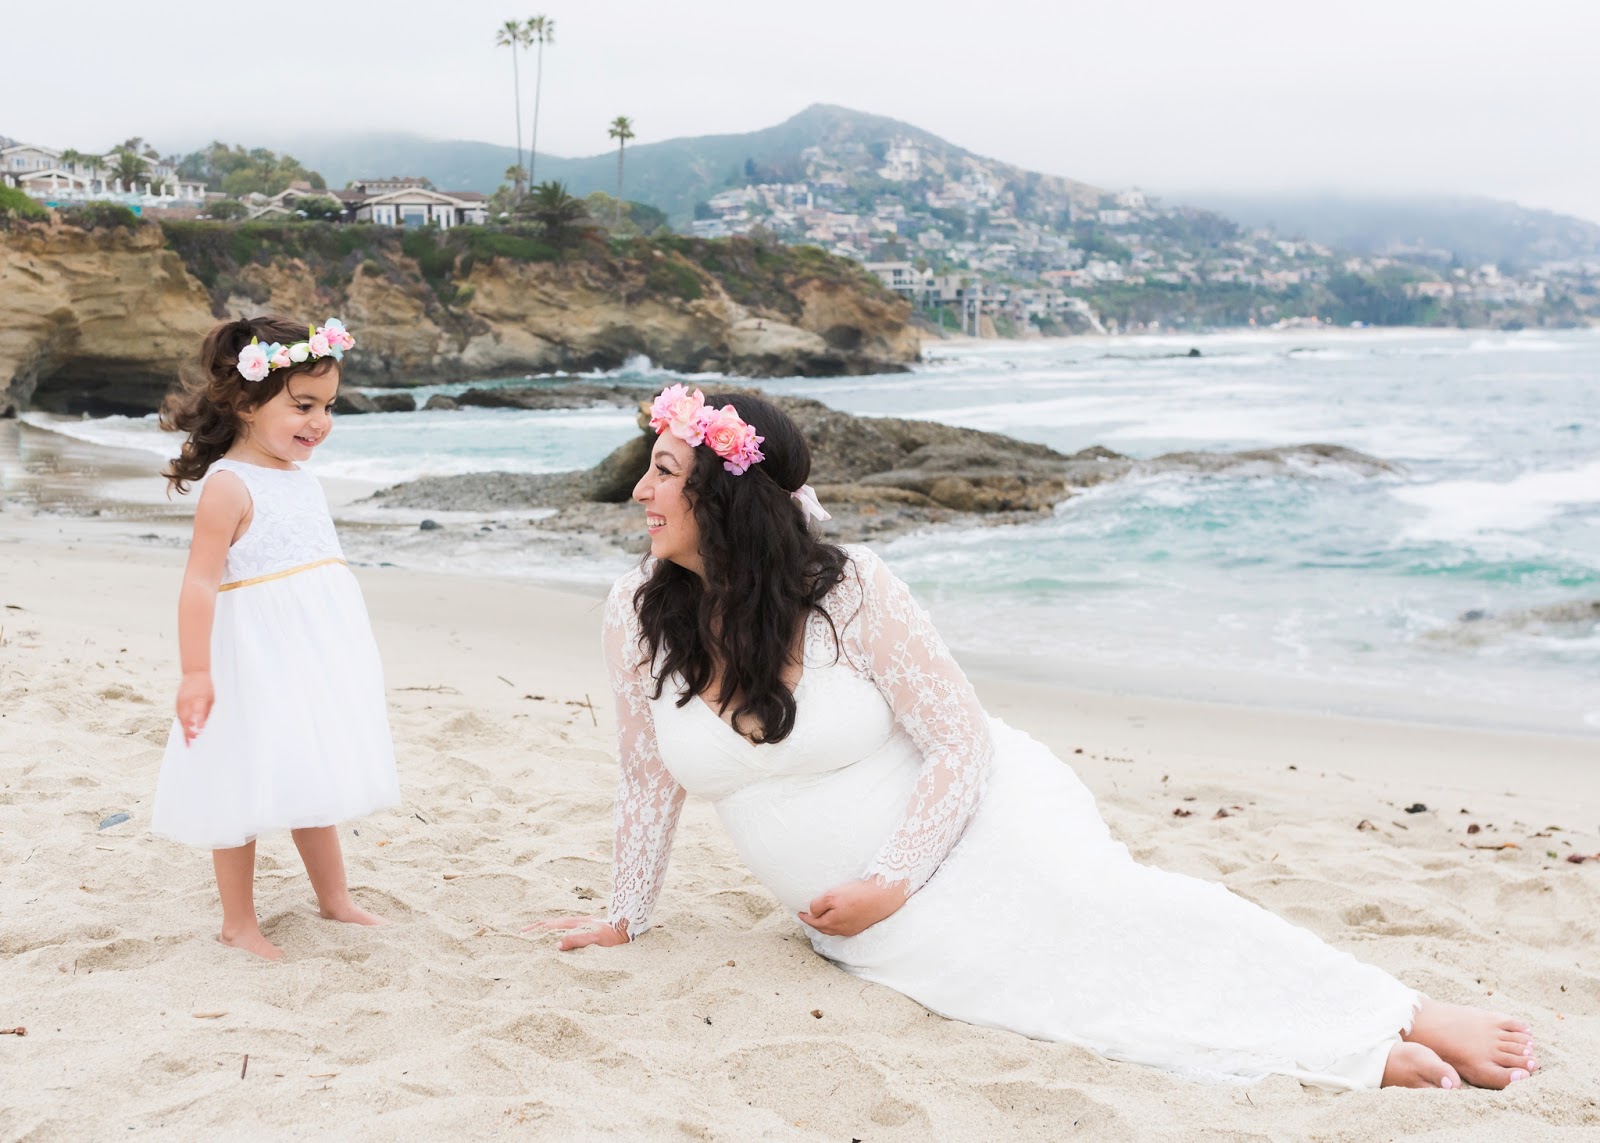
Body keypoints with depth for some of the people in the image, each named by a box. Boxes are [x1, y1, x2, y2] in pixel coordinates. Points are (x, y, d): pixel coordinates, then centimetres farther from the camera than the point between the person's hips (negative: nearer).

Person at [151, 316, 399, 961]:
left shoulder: (300, 478, 9)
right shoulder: (229, 485, -17)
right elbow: (201, 581, -21)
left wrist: (342, 652, 23)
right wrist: (194, 672, -25)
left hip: (313, 658, 8)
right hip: (255, 661, -8)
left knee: (311, 783, 18)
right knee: (248, 790, 3)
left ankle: (334, 899, 31)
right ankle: (238, 923, 16)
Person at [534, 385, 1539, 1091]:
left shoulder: (850, 593, -16)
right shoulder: (642, 615, -5)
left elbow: (963, 743, -12)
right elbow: (651, 779, 7)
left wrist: (893, 881, -18)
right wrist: (627, 916, 13)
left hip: (970, 829, -2)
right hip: (870, 922, 3)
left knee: (1097, 923, -30)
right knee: (1056, 980, -23)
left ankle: (1405, 1023, -24)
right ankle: (1338, 1055, -12)